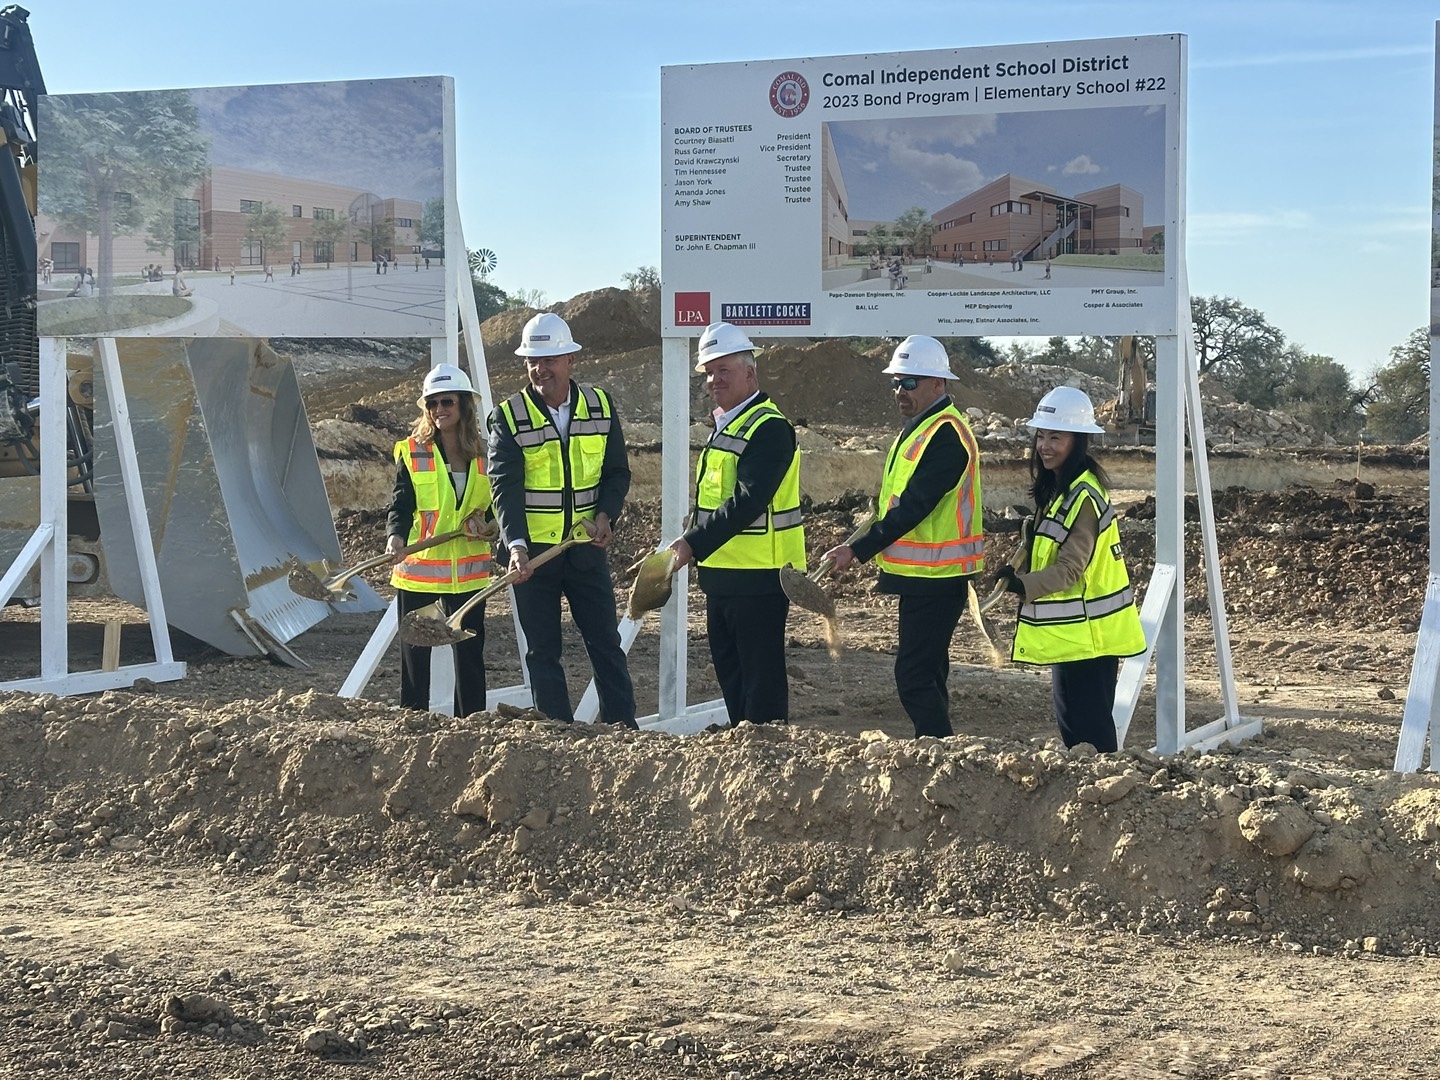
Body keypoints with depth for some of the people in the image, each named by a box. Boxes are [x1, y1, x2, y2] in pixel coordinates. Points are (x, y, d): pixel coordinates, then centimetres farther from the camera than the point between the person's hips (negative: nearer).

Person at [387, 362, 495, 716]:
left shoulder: (482, 454, 5)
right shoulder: (412, 452, -2)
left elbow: (495, 502, 17)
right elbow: (400, 505, -7)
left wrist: (480, 517, -6)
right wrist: (396, 537, -26)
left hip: (467, 571, 2)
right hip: (417, 568, -2)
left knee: (470, 652, 4)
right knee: (415, 652, 3)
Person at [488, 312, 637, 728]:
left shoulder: (600, 406, 2)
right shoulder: (508, 416, -7)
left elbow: (617, 472, 8)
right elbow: (505, 486, -16)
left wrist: (606, 515, -10)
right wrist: (516, 544, -29)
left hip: (587, 549, 2)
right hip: (531, 550, -2)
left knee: (606, 643, 6)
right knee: (542, 651, 5)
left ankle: (624, 730, 12)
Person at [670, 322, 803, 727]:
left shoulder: (769, 428, -15)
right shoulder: (723, 425, 16)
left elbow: (748, 501, -25)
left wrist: (694, 544, -29)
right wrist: (690, 543, 14)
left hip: (759, 576, -10)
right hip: (723, 573, 10)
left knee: (762, 675, -3)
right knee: (729, 671, 15)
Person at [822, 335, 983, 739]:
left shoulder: (946, 435, -19)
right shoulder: (919, 427, 14)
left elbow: (913, 507, -23)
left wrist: (858, 551, -22)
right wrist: (886, 561, 18)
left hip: (936, 580, -11)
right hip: (922, 575, 11)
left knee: (914, 677, -13)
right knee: (927, 674, 16)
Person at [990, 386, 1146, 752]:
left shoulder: (1084, 496, -18)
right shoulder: (1058, 488, 13)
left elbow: (1071, 567, -24)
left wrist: (1024, 585, -36)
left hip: (1086, 634, -10)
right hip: (1071, 632, 10)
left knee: (1088, 727, -7)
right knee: (1071, 721, 15)